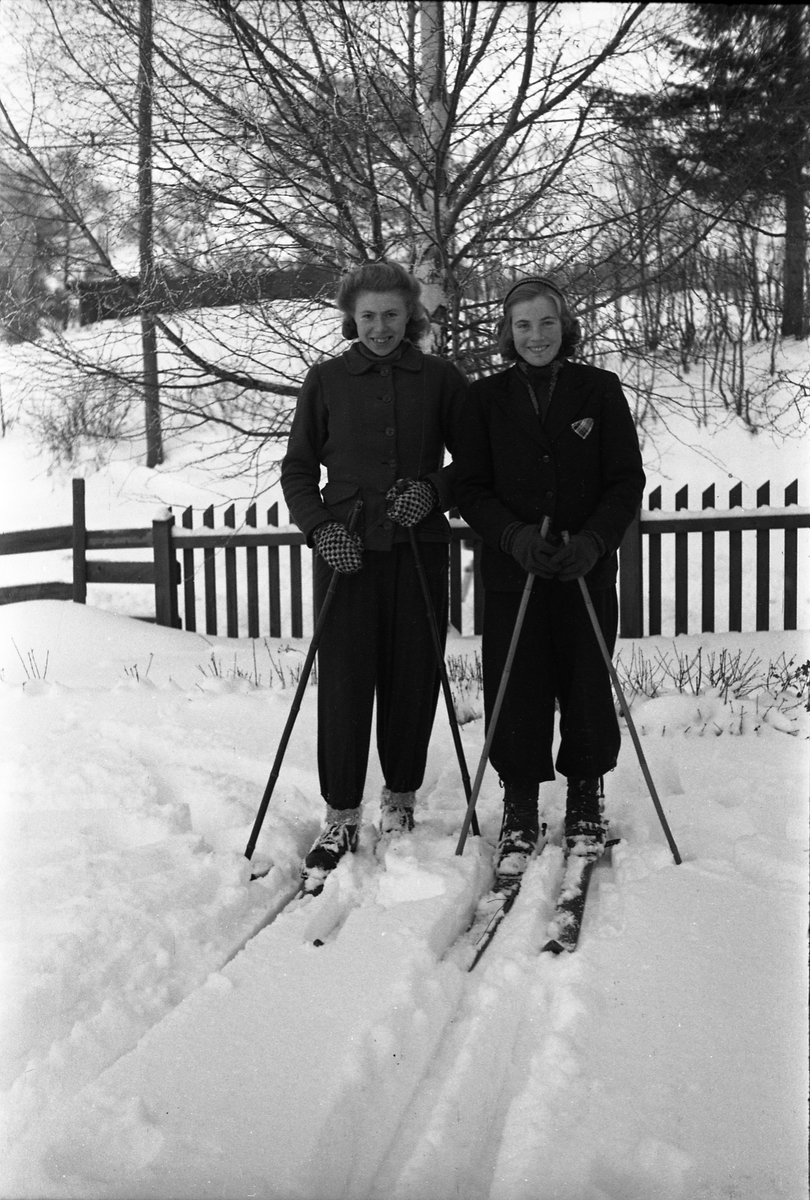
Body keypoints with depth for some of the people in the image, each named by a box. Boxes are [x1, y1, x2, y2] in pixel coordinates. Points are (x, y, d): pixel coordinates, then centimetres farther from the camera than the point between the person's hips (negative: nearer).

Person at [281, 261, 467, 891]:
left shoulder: (440, 378, 6)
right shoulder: (327, 379, 7)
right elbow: (298, 468, 9)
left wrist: (433, 490, -9)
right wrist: (320, 526, -6)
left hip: (419, 549, 1)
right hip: (346, 552, 0)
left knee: (412, 680, 5)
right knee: (344, 682, -3)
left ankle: (400, 801, 23)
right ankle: (341, 816, 8)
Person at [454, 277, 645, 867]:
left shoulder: (600, 388, 3)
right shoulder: (487, 397, 5)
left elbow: (628, 479, 2)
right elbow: (471, 486, 2)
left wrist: (593, 540, -14)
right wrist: (515, 536, -15)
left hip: (588, 570, 0)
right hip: (512, 573, 0)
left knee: (587, 689, 5)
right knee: (516, 693, 1)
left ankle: (586, 802, 27)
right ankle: (520, 812, 18)